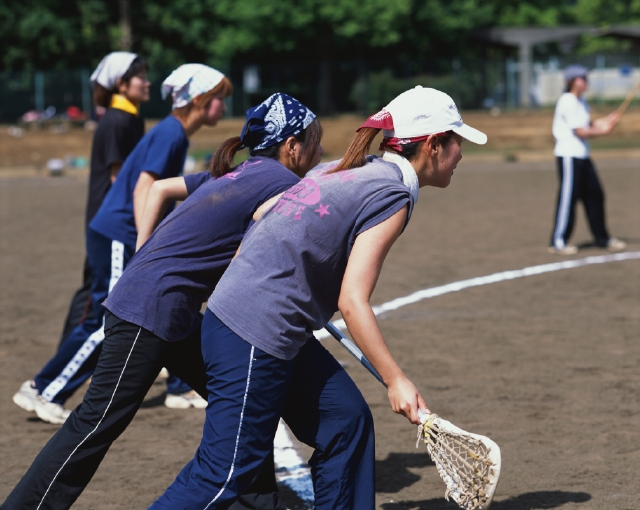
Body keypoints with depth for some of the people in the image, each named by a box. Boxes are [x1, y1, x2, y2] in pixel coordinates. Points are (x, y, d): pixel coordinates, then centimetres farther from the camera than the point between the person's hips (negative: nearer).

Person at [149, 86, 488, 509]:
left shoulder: (342, 170, 12)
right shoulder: (393, 195, -13)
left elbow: (264, 210, 17)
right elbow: (352, 301, -19)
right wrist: (396, 381, -16)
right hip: (254, 337, -10)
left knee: (348, 422, 11)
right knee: (226, 473, -4)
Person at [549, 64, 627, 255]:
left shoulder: (580, 101, 15)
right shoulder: (568, 102, -15)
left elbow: (589, 125, 15)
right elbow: (580, 131, -17)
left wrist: (605, 122, -1)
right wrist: (601, 131, -9)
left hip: (582, 155, 10)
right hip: (568, 155, -10)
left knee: (595, 195, 12)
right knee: (568, 198, -7)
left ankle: (602, 238, 20)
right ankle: (558, 242, -1)